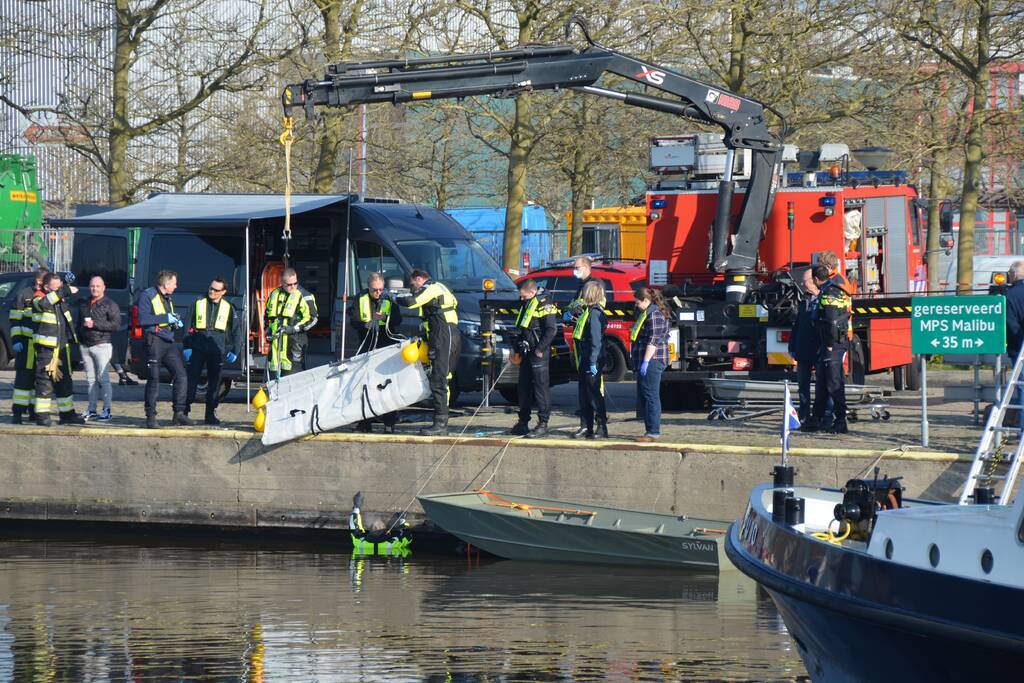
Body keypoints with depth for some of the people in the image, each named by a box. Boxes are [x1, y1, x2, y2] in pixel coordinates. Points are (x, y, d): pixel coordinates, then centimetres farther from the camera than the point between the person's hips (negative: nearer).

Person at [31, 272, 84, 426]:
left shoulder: (61, 299, 14)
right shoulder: (38, 299, -9)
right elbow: (45, 303, -34)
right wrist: (64, 291, -32)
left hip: (62, 347, 8)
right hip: (45, 348, -8)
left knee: (64, 381, 13)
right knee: (45, 380, -6)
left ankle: (67, 413, 21)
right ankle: (42, 415, -3)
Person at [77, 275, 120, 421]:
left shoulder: (110, 304, -1)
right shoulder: (84, 304, 19)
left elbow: (116, 324, -11)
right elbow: (79, 323, 29)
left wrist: (95, 324, -15)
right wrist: (79, 339, 15)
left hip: (102, 345, -6)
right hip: (85, 346, 6)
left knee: (103, 378, -11)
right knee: (91, 379, 6)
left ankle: (106, 410, -10)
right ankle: (92, 410, 9)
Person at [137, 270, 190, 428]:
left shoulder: (167, 299, 23)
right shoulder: (147, 296, -4)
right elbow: (142, 320, -16)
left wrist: (176, 323, 12)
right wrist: (165, 318, -15)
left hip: (169, 343, 8)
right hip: (154, 342, -8)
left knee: (181, 375, -1)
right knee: (154, 379, -5)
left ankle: (179, 414, 3)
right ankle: (151, 417, 1)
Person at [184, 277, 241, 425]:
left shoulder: (228, 308, 7)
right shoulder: (198, 303, 5)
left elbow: (236, 331, 11)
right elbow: (189, 327, 7)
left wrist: (235, 351, 4)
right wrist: (187, 347, -1)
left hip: (217, 350, 1)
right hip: (198, 350, -1)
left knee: (214, 382, 4)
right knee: (191, 380, -6)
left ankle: (211, 414, 11)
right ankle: (184, 411, -3)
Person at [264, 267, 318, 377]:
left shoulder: (303, 296, -1)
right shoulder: (274, 295, 15)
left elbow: (312, 318, -4)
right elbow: (266, 315, 28)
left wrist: (294, 328, -14)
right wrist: (267, 329, 10)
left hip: (294, 339, -5)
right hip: (276, 340, 5)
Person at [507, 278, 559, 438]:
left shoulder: (544, 304, -12)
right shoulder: (526, 304, 17)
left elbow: (551, 329, -17)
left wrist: (540, 349, -18)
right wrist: (516, 343, 17)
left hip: (539, 354, -10)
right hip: (526, 352, 10)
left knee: (541, 388, -7)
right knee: (524, 387, 13)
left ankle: (543, 425, -6)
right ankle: (523, 423, 20)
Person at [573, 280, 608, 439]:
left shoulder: (594, 312, -16)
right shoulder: (589, 311, 14)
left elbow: (596, 340, -21)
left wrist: (593, 362, -23)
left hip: (592, 361, -10)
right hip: (584, 361, 10)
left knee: (594, 394, -6)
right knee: (584, 394, 13)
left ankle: (602, 427, -3)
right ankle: (586, 426, 18)